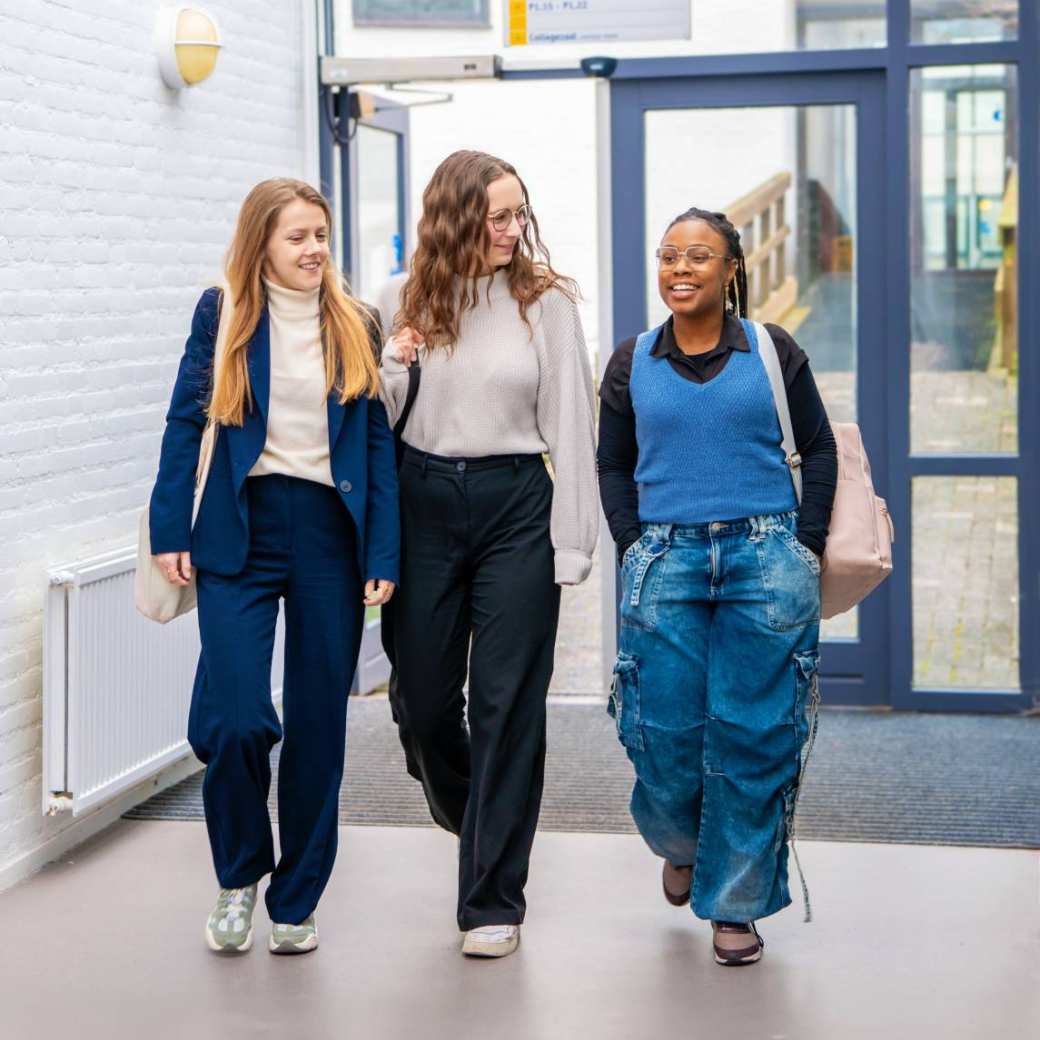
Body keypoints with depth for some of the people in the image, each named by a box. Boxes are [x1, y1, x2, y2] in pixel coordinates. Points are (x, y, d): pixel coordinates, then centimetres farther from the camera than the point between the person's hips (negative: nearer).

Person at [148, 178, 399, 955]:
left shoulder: (356, 325, 7)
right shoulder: (223, 313, 3)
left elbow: (379, 442, 6)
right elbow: (187, 423, 4)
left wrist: (384, 555, -1)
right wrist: (171, 531, -4)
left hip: (331, 532, 2)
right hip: (240, 532, -2)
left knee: (319, 724, 5)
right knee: (235, 717, -13)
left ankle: (297, 900, 20)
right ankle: (239, 876, 13)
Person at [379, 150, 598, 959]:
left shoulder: (547, 301, -3)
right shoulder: (410, 300, 4)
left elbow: (570, 428, -3)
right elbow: (381, 419, 9)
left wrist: (571, 546, -6)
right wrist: (395, 364, -12)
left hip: (515, 504, -2)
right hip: (425, 501, 3)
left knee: (507, 704, -2)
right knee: (423, 694, 9)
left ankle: (493, 899, 6)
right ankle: (466, 812, 42)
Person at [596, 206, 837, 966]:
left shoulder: (772, 351, 4)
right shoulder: (632, 362, 9)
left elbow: (818, 449, 9)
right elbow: (614, 465, 15)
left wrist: (807, 547, 0)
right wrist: (631, 545, 3)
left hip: (765, 558, -1)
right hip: (666, 561, 1)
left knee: (754, 733, -1)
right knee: (667, 729, 0)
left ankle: (736, 903, 11)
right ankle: (681, 843, 33)